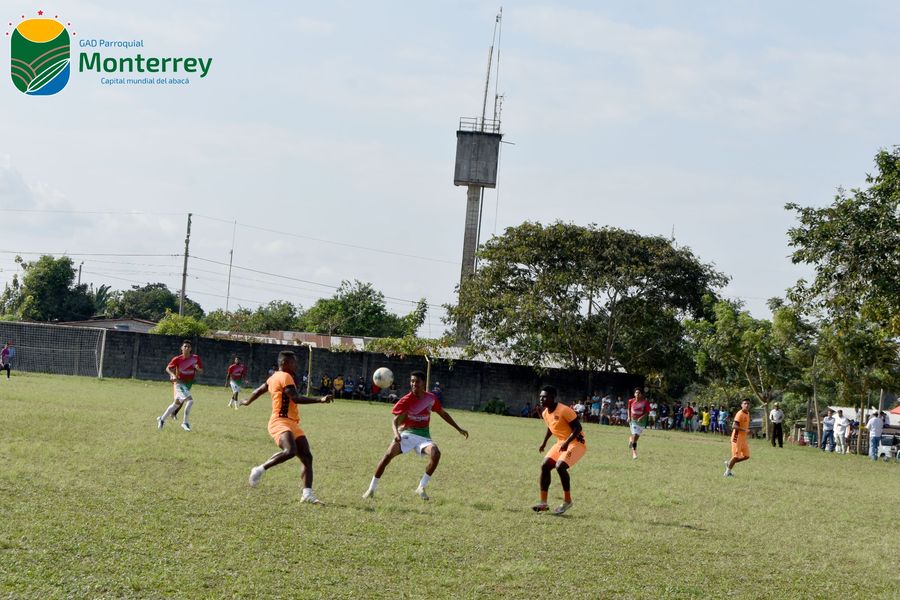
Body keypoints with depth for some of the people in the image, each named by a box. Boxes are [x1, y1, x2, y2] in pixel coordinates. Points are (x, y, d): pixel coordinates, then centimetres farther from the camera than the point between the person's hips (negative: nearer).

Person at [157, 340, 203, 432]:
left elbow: (201, 371, 4)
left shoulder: (195, 358, -4)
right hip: (179, 382, -5)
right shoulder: (177, 359, -12)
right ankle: (185, 423, -13)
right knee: (190, 400, -24)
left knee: (176, 403, 16)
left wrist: (198, 369, -20)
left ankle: (162, 419, 33)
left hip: (188, 384, 5)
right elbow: (168, 368, -2)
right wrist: (173, 375, -21)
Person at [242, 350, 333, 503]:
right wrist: (320, 400, -22)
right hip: (280, 422, -10)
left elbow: (259, 390, 34)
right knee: (290, 451, -33)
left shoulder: (274, 377, 21)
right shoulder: (285, 377, -8)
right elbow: (296, 398, -20)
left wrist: (248, 402, 54)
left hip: (292, 424, 10)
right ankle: (260, 470, -13)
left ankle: (307, 494, -8)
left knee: (307, 457, -1)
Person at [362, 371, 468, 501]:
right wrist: (396, 433, -40)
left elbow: (443, 414, 18)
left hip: (424, 436, 2)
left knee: (435, 453, -28)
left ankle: (421, 488, -14)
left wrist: (459, 429, 21)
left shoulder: (431, 398, 1)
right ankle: (372, 488, -12)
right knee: (389, 454, -25)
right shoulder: (406, 401, -10)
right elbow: (395, 420, -18)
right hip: (407, 434, -2)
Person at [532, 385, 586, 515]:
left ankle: (567, 501, -11)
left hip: (576, 443, -9)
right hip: (561, 443, 9)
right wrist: (544, 442, 22)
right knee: (545, 466, -2)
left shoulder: (564, 410, -23)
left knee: (560, 466, -27)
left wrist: (567, 442, -32)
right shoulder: (545, 413, 3)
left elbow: (578, 427, -23)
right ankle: (543, 503, 5)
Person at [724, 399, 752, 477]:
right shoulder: (740, 414, -17)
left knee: (746, 456, 8)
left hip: (743, 438, 9)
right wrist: (745, 430, -33)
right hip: (737, 438, -9)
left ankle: (729, 463, 22)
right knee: (736, 456, -5)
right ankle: (728, 472, 11)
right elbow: (734, 426, -26)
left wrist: (747, 431, 12)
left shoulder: (748, 414, 11)